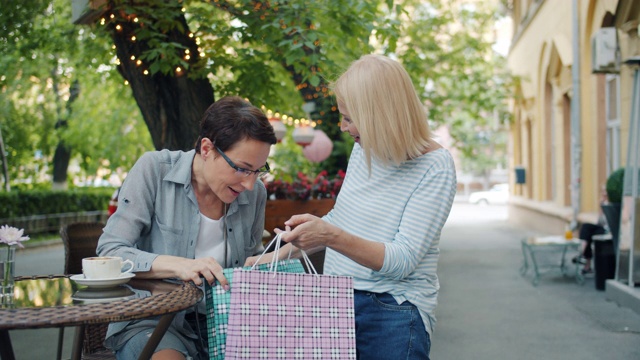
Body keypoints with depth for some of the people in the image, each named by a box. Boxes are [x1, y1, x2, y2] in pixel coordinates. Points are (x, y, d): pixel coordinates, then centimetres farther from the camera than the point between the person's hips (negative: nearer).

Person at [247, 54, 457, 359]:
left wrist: (331, 238, -33)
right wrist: (275, 257, 14)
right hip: (338, 301, 6)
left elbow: (403, 260, -20)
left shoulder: (434, 167, -14)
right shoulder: (363, 149, 8)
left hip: (393, 315, -6)